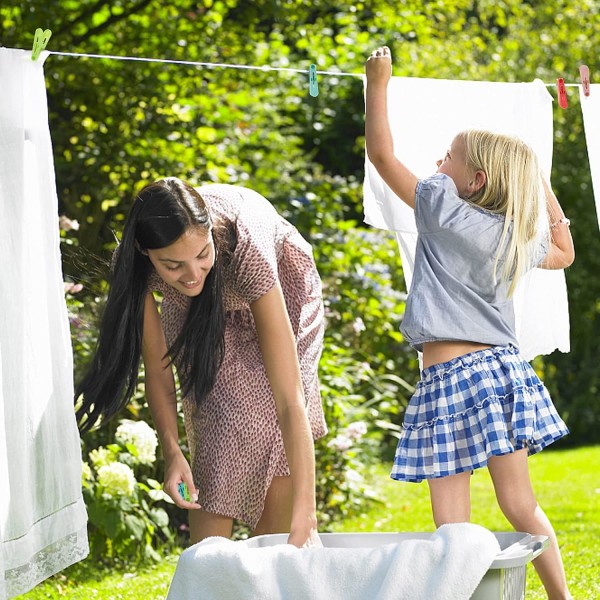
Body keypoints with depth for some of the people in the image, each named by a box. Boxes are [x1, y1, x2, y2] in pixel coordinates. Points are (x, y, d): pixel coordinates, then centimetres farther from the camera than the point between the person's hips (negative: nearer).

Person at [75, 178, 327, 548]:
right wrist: (172, 452, -36)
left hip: (280, 292, -2)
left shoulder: (247, 251, -45)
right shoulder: (136, 263, -35)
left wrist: (304, 520, -52)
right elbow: (157, 370, -20)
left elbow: (290, 400, -47)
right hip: (198, 311, 2)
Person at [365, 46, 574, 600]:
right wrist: (542, 187, 30)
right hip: (503, 367, 6)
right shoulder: (517, 237, 10)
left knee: (452, 528, -6)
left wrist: (378, 84, 13)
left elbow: (381, 154, 2)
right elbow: (564, 253, 33)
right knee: (521, 507, 12)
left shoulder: (444, 209, -5)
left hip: (448, 379, -6)